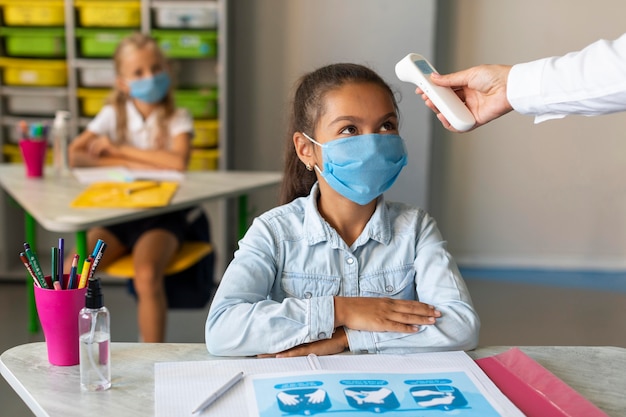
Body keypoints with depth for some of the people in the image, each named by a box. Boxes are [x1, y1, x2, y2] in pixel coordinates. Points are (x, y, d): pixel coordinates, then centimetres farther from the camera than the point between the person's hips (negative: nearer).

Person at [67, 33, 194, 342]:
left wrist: (118, 149, -14)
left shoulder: (178, 119, 1)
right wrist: (131, 164, -15)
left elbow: (178, 161, -20)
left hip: (161, 214, -3)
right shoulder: (113, 114, 6)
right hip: (116, 210, 3)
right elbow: (76, 155, -7)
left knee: (147, 274, -32)